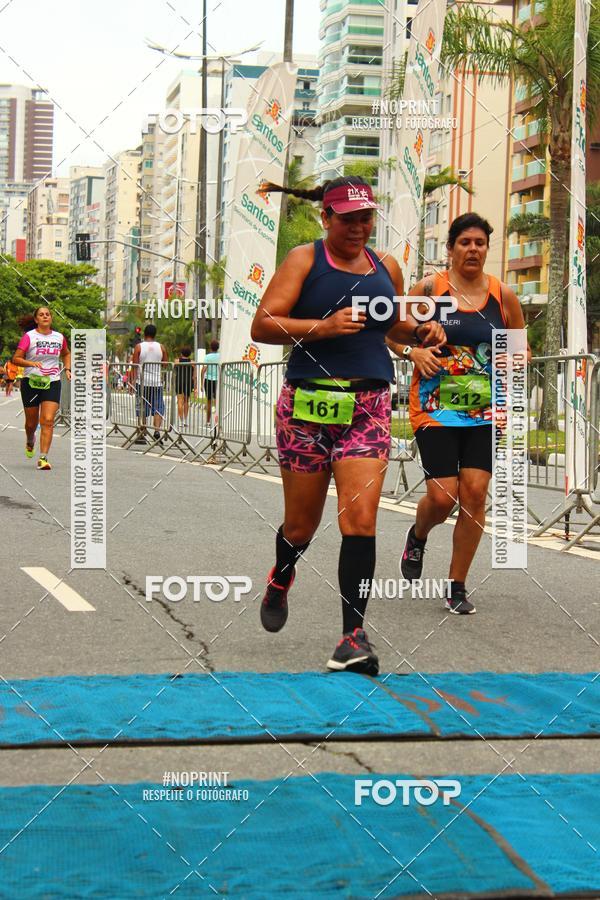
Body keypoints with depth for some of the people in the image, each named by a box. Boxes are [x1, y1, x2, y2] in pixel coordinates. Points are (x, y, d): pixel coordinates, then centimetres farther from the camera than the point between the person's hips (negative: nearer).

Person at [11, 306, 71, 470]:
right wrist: (32, 363, -25)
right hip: (31, 383, -1)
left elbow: (66, 354, 27)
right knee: (31, 423, 11)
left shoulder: (59, 337, 7)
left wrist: (67, 369, 12)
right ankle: (30, 442, 45)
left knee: (48, 421, -13)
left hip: (52, 383, 2)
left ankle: (43, 458, -12)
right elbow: (16, 359, -10)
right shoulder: (29, 336, -5)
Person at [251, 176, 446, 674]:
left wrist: (421, 329, 8)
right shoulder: (304, 260, 0)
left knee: (360, 519, -11)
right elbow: (262, 326, -8)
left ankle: (354, 634, -8)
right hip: (307, 404, -2)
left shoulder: (386, 266, 13)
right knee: (302, 524, 8)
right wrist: (322, 326, -20)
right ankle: (281, 579, 42)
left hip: (368, 407, 2)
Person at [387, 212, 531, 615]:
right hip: (435, 409, -2)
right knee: (442, 495, -10)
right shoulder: (428, 289, -2)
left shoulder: (504, 296, 5)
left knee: (475, 492, -7)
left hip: (485, 412, 2)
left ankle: (457, 586, 8)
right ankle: (418, 536, 28)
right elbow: (390, 332, 7)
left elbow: (521, 347, 17)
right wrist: (413, 351, -12)